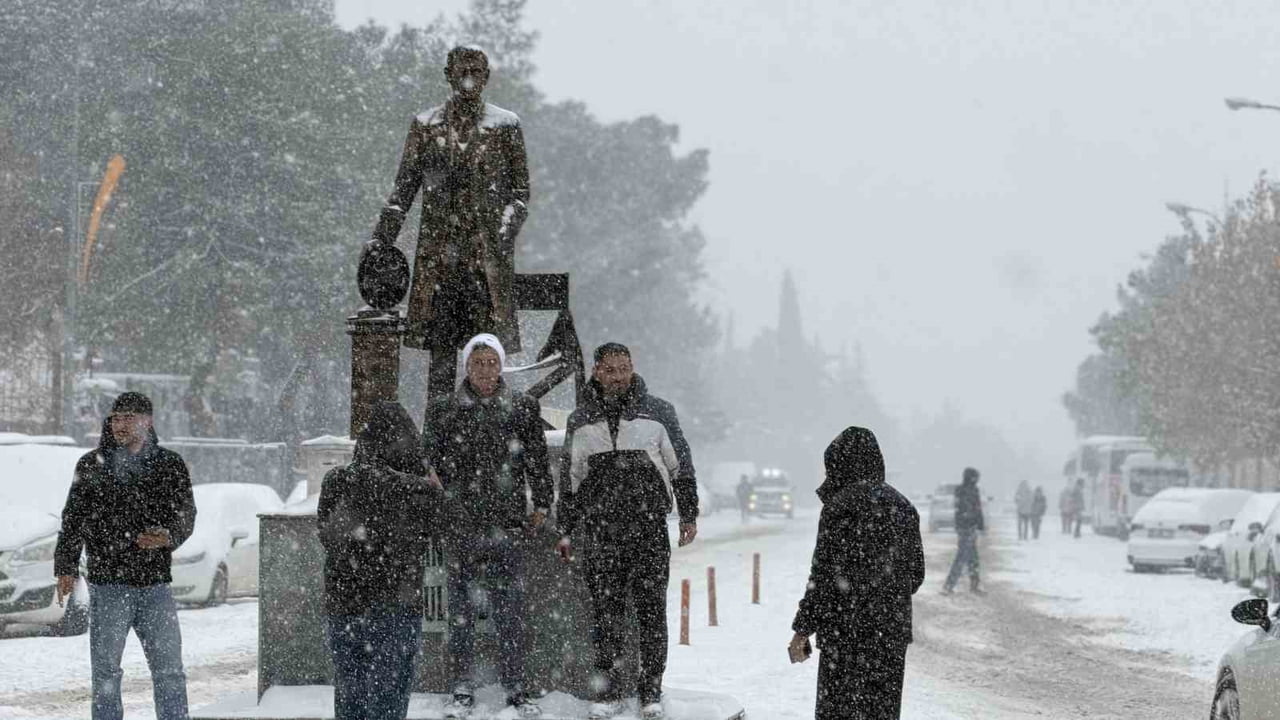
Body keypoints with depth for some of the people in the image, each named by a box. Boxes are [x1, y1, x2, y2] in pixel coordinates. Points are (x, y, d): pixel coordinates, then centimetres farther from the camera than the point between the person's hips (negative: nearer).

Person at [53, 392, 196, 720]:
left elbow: (186, 513, 1)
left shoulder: (170, 465, 6)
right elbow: (73, 520, 8)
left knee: (169, 671, 3)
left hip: (155, 584, 1)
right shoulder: (92, 465, 5)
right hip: (108, 585, -1)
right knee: (106, 672, 3)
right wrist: (66, 567, -2)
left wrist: (168, 536, -21)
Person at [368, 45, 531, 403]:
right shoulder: (426, 126, 10)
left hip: (487, 250, -1)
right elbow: (404, 187, 11)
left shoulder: (505, 126, 6)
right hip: (438, 248, 2)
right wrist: (382, 236, 2)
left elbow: (520, 190, 6)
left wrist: (504, 233, -9)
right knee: (440, 346, 1)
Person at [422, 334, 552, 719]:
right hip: (460, 522, 0)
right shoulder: (444, 409, 6)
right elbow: (430, 462, 8)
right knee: (461, 606, 3)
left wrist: (541, 504, 5)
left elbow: (537, 460, 10)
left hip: (508, 522, 0)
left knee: (510, 607, 2)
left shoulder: (523, 407, 7)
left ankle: (516, 688, 9)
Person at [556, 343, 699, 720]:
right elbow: (571, 480, 16)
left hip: (649, 526, -1)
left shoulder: (657, 412, 5)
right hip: (600, 530, 1)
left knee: (651, 610, -1)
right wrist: (567, 530, 14)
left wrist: (688, 515, 6)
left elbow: (681, 466, 9)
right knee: (606, 611, 2)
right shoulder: (581, 420, 10)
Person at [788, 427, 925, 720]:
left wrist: (803, 629, -10)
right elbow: (916, 572, 15)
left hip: (847, 630, -7)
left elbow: (825, 573, -15)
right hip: (893, 631, 7)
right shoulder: (903, 506, 10)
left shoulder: (841, 506, -12)